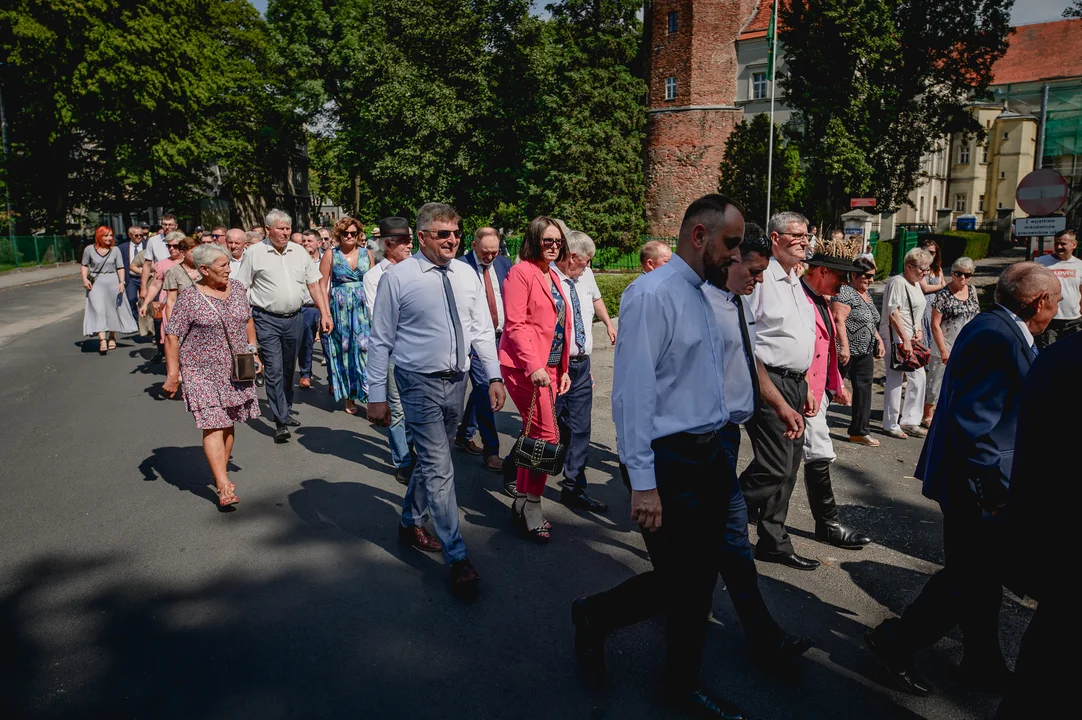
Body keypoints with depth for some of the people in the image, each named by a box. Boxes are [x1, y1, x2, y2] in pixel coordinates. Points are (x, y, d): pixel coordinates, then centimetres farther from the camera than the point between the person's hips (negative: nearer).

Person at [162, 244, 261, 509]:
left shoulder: (237, 288, 6)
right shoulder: (189, 296, -10)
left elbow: (248, 321, 18)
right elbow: (172, 336, -9)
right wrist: (172, 374, -13)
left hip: (234, 370, 5)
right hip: (203, 371, -5)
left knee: (228, 424, 10)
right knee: (213, 426, -11)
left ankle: (220, 474, 25)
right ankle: (224, 486, -13)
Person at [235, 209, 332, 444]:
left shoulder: (299, 252, 8)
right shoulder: (254, 253, -3)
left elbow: (314, 284, 10)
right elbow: (241, 289, -1)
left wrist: (325, 314, 3)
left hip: (294, 319, 4)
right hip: (267, 320, -4)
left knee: (288, 369, 15)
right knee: (274, 370, -7)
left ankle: (284, 411, 31)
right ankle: (281, 422, -5)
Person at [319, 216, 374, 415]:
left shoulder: (367, 254, 7)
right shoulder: (331, 255, 2)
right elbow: (322, 285, 2)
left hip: (364, 308, 0)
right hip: (340, 308, 0)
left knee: (365, 349, -7)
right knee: (344, 350, 6)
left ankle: (369, 395, -2)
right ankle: (349, 397, 17)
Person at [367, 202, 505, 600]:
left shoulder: (467, 276, 4)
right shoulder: (398, 278, -10)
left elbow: (482, 330, 8)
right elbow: (381, 340, -7)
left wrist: (494, 376, -1)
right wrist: (377, 396, -7)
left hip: (456, 381, 5)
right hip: (420, 383, -5)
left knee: (431, 458, 20)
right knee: (440, 468, -5)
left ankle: (410, 522, 43)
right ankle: (458, 559, 5)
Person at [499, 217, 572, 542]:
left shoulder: (552, 277, 18)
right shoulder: (521, 272, -8)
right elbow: (514, 324, -15)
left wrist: (563, 369, 15)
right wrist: (533, 366, -22)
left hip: (549, 367, 8)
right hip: (525, 366, -8)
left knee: (534, 435, 13)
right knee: (547, 436, -9)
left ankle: (522, 501, 25)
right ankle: (530, 507, 4)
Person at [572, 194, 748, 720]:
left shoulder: (702, 296, 13)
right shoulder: (653, 294, -16)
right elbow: (632, 392, -20)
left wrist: (717, 451, 14)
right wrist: (643, 482, -21)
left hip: (708, 456, 9)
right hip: (669, 462, -9)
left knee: (698, 581, 16)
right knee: (677, 582, 2)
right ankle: (596, 616, 29)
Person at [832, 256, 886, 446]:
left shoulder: (866, 294, 16)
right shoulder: (845, 292, -13)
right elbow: (838, 319, -24)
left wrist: (879, 340, 17)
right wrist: (844, 346, -30)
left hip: (865, 352, 9)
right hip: (847, 352, -9)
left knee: (864, 390, 9)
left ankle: (860, 432, 16)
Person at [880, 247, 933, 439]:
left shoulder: (916, 284, 16)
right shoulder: (897, 282, -14)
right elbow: (894, 314, -20)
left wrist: (919, 330, 6)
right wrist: (905, 340, -23)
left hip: (911, 339, 10)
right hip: (896, 338, -10)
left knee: (918, 378, 11)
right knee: (895, 380, -4)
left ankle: (910, 421, 22)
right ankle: (891, 424, 7)